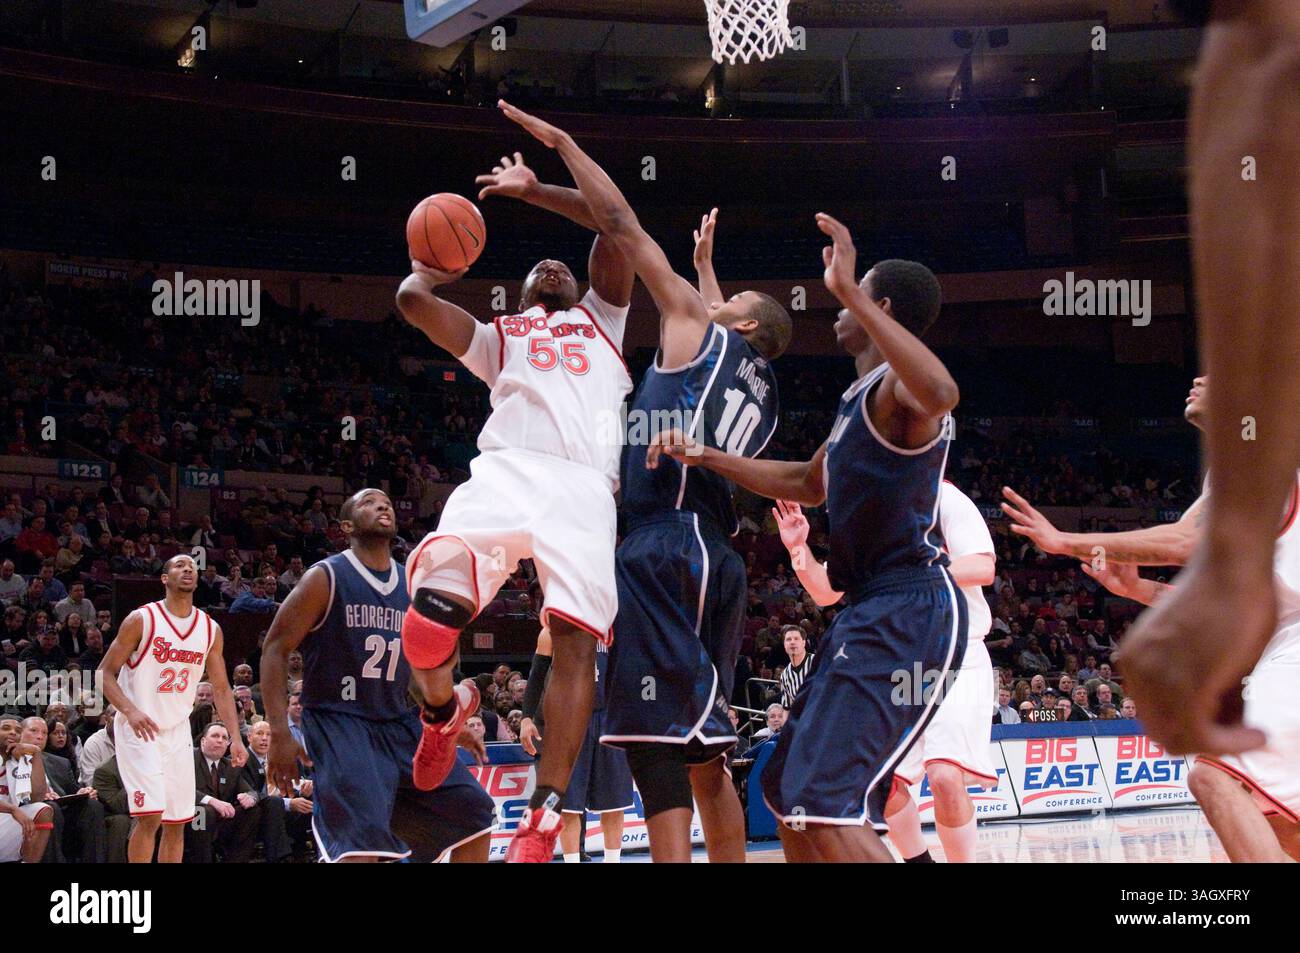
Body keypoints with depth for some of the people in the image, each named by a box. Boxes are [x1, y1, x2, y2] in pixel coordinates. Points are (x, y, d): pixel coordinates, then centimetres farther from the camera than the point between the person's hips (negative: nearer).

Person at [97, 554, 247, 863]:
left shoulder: (210, 629, 5)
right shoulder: (142, 620, -10)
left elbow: (221, 689, 11)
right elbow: (105, 674, -9)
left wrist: (235, 738, 0)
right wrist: (130, 710, -25)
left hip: (177, 731, 6)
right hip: (138, 729, -5)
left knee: (177, 823, 5)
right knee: (150, 815, -17)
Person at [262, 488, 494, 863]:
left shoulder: (413, 586, 11)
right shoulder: (325, 578, -7)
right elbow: (275, 650, -9)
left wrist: (450, 722, 13)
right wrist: (280, 734, -18)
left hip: (401, 724, 7)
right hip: (337, 723, -7)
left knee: (472, 811, 5)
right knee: (363, 838, -26)